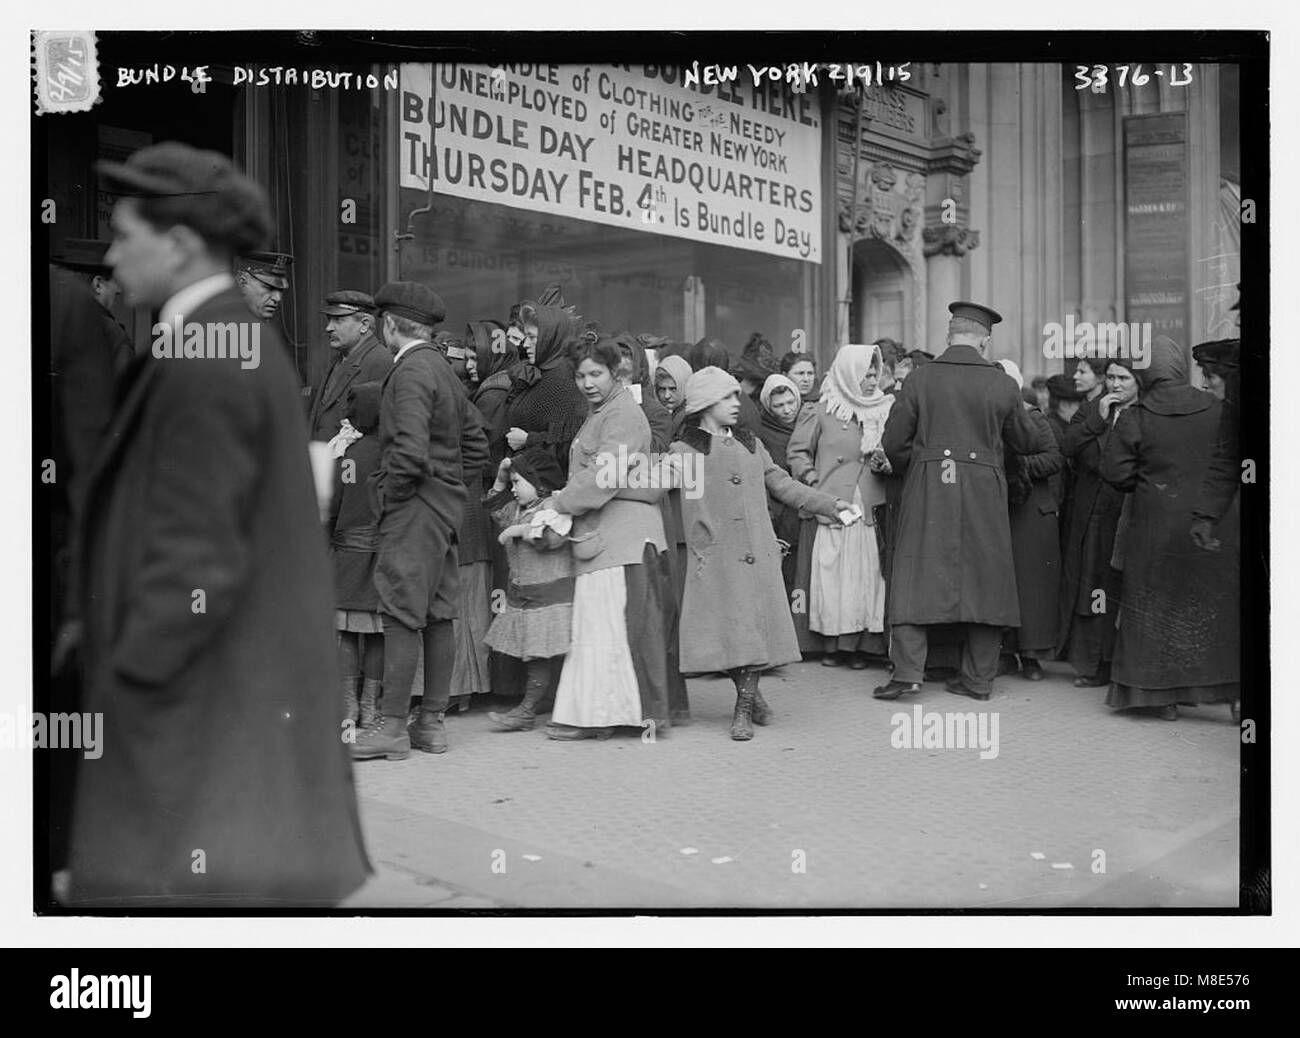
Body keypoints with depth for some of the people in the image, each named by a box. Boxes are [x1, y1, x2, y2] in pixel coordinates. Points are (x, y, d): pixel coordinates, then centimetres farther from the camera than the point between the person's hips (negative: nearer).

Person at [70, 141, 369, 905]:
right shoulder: (243, 346, 14)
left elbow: (196, 563, -22)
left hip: (204, 702, -10)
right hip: (249, 691, 10)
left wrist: (117, 698, -15)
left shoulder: (201, 363, -18)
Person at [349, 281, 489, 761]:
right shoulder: (443, 370, 15)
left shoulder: (410, 371, -14)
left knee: (401, 616, -7)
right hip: (446, 505, 9)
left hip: (414, 506, -9)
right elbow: (476, 441, 21)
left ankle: (392, 728, -4)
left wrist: (388, 495, -11)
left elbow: (410, 450, -25)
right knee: (438, 616, 10)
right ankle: (432, 723, 15)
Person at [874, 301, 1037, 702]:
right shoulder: (1002, 384, -1)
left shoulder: (920, 379, -3)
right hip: (983, 490, 1)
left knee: (916, 575, 3)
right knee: (982, 578, 9)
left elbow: (893, 442, -1)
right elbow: (1024, 442, 12)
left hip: (928, 488, -1)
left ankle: (907, 670, -5)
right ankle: (979, 677, 13)